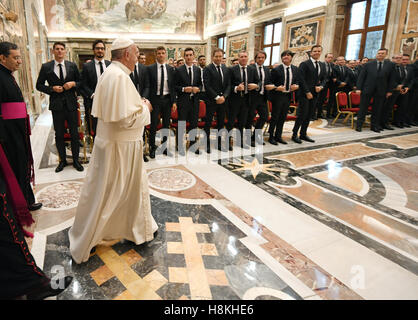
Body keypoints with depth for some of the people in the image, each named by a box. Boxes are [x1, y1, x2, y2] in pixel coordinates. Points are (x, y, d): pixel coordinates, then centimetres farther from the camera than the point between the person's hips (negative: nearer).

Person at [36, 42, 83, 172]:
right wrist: (52, 88, -10)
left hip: (71, 104, 0)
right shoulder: (46, 67, 3)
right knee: (59, 135, 8)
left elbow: (80, 82, 11)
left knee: (74, 134, 5)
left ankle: (75, 160, 17)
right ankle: (62, 160, 21)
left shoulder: (72, 66, 6)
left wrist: (73, 84, -9)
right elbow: (39, 85, 6)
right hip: (56, 105, 0)